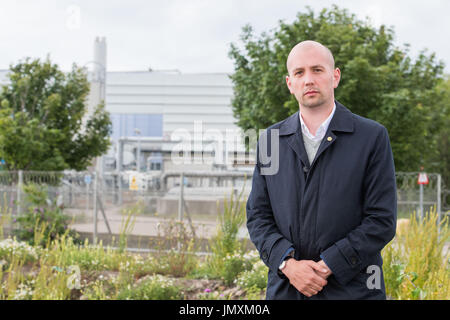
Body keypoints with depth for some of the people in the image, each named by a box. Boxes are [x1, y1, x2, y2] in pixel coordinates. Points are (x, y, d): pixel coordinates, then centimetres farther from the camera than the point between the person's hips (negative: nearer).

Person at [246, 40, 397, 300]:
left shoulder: (373, 137, -2)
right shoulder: (271, 140, 7)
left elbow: (382, 220, -6)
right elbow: (258, 215, 5)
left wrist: (327, 267, -13)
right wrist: (288, 264, -10)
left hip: (352, 289, -2)